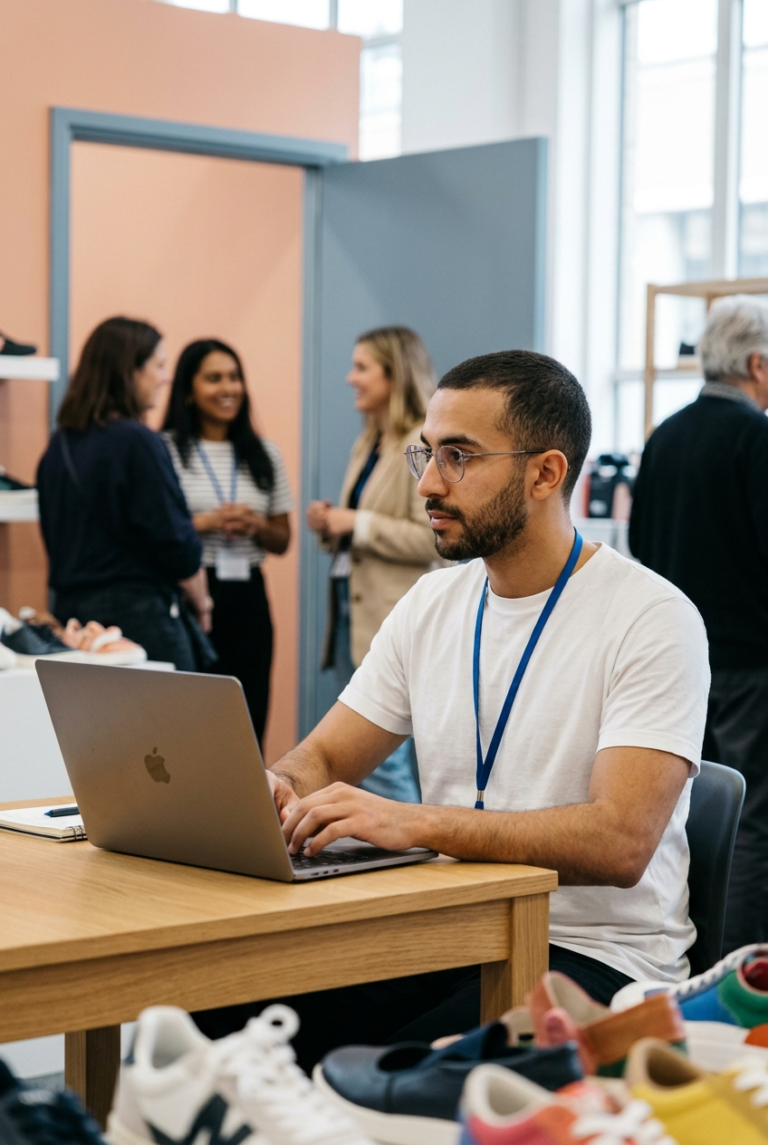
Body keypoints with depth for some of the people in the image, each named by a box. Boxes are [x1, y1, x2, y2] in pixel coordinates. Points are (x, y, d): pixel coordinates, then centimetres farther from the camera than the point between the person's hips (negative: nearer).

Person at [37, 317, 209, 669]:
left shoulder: (59, 446, 9)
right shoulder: (138, 444, -14)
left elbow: (57, 539, 15)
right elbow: (174, 541, -12)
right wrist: (200, 602, 4)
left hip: (71, 610, 8)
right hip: (138, 611, -8)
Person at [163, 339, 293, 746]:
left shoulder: (264, 454, 11)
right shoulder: (165, 450, -3)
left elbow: (282, 540, 15)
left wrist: (256, 526, -5)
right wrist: (204, 523, -16)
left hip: (247, 598, 4)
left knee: (249, 719, 4)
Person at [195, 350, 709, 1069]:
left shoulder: (651, 618, -11)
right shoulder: (435, 602, 11)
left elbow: (620, 843, -23)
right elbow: (324, 758, 16)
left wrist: (413, 822, -32)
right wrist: (279, 786, -10)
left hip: (591, 953, -6)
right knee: (225, 1007, -19)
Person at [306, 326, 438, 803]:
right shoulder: (369, 444, 17)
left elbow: (431, 539, -20)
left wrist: (357, 524, -17)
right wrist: (330, 523, 6)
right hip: (354, 612, 10)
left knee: (382, 765, -11)